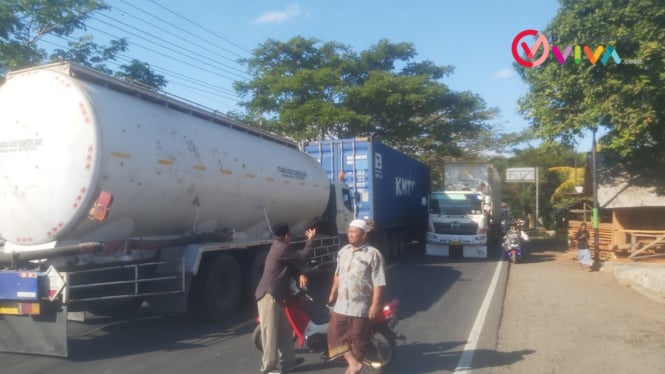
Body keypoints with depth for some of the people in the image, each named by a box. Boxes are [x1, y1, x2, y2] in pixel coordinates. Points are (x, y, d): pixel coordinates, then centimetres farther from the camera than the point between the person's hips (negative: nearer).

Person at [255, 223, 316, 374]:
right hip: (269, 295, -10)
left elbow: (291, 265, 15)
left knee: (284, 330, 17)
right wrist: (310, 240, 2)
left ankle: (288, 360, 27)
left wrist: (300, 275, -5)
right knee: (271, 332, -4)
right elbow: (301, 256, -11)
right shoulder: (281, 249, -18)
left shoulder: (280, 247, 15)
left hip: (275, 295, 10)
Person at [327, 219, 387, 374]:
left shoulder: (373, 254, -13)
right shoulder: (343, 251, 8)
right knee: (335, 332, 2)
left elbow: (378, 282, -14)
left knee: (358, 338, 5)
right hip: (341, 303, 6)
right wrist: (333, 293, 18)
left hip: (361, 305, -6)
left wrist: (375, 304, -18)